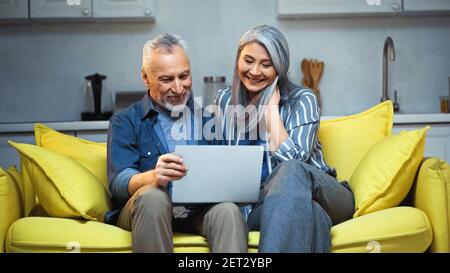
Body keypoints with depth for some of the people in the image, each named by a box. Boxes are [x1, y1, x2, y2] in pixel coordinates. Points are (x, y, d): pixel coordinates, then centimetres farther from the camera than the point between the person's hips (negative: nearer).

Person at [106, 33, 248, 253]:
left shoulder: (207, 116, 19)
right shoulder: (124, 122, 10)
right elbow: (119, 181, -6)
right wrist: (153, 177, -29)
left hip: (201, 208, 1)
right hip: (147, 208, -1)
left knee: (228, 210, -32)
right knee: (152, 195, -35)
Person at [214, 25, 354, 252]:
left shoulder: (302, 99, -3)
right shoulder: (224, 100, 9)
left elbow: (291, 160, -17)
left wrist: (271, 105, -12)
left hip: (321, 194, 0)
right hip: (261, 205, 0)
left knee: (290, 171, -39)